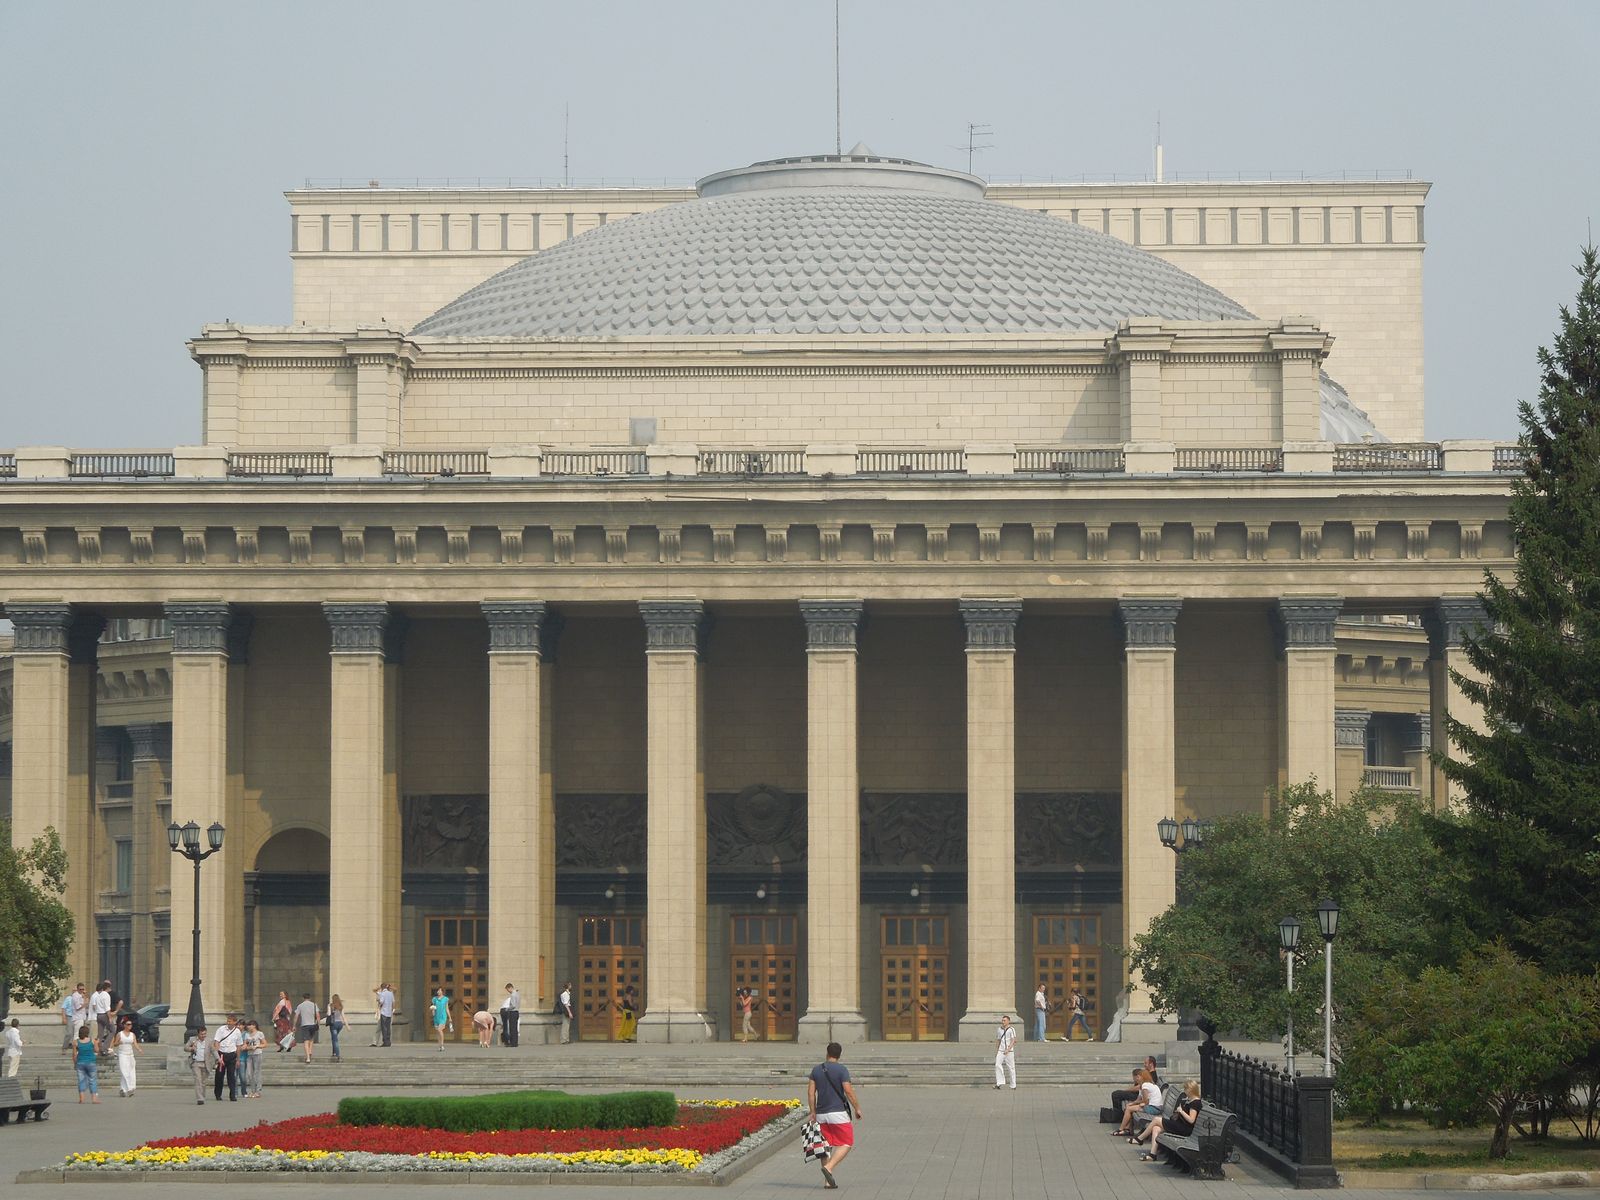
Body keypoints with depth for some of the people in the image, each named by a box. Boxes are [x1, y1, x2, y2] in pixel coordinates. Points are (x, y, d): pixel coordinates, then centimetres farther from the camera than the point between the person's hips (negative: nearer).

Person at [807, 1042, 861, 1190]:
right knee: (846, 1144, 4)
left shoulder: (816, 1069, 7)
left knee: (826, 1146, 10)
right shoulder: (842, 1070, -7)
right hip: (838, 1112, -5)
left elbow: (810, 1092, 6)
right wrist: (857, 1108, 0)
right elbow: (849, 1091, -12)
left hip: (821, 1114, 5)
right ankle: (829, 1167, -16)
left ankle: (827, 1181, 7)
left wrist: (813, 1112, 13)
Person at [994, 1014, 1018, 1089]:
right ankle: (999, 1083, -14)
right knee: (997, 1065, -14)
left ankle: (1013, 1086, 8)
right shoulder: (999, 1030, 12)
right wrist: (996, 1051, 16)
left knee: (1011, 1068, 0)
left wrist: (1008, 1049, -21)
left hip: (1009, 1051, -4)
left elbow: (1013, 1041, -10)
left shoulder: (1011, 1030, -4)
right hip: (1000, 1051, 4)